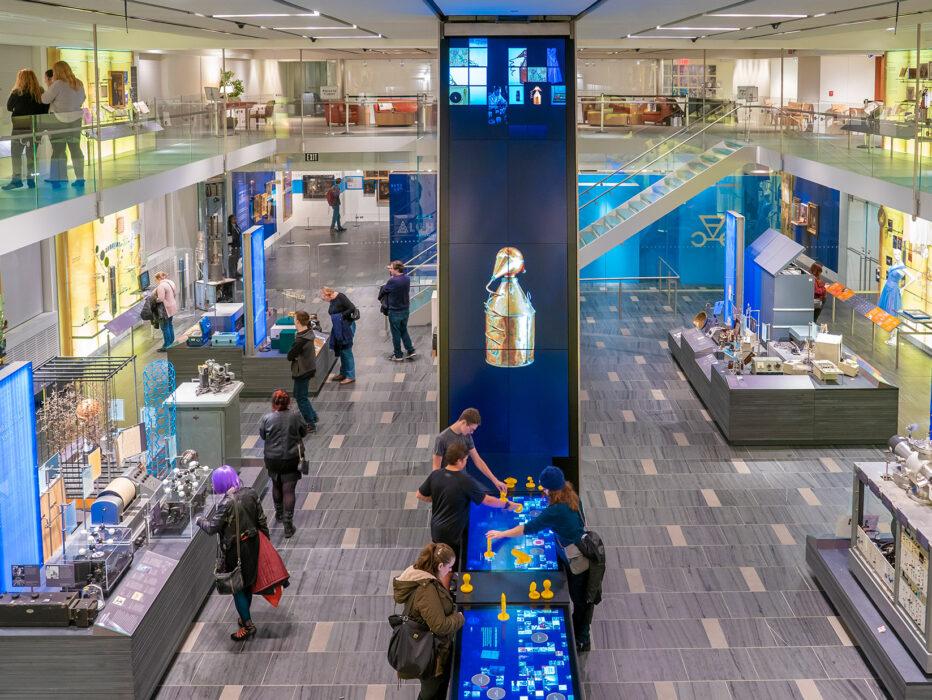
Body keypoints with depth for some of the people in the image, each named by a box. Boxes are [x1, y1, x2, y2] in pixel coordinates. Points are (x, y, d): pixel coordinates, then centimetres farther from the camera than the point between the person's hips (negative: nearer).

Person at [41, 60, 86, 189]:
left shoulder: (58, 84, -14)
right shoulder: (79, 84, 6)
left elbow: (45, 99, -10)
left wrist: (51, 85, 2)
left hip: (60, 120, -6)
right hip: (76, 119, 6)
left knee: (58, 150, -2)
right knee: (75, 148, 10)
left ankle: (59, 179, -5)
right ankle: (80, 178, 9)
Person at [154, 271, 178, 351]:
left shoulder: (161, 286, -20)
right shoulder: (170, 282, 9)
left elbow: (160, 299, -25)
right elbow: (175, 293, 17)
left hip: (165, 309, -9)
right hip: (172, 307, 9)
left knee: (165, 327, -1)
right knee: (170, 325, 20)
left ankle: (166, 346, 3)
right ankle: (171, 342, 28)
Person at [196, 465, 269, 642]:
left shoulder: (227, 503, -27)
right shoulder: (250, 493, -6)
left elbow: (212, 528, -20)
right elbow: (261, 520, 3)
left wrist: (200, 520, 1)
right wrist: (265, 539, 17)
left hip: (235, 550, -7)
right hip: (252, 544, 7)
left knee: (237, 587, 8)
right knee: (247, 583, 23)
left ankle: (247, 625, 13)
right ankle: (245, 618, 38)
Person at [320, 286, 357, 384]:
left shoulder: (340, 297, -15)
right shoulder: (332, 300, 11)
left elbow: (352, 308, -20)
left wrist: (341, 315, -19)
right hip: (339, 328, 9)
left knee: (346, 350, -7)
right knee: (341, 350, 14)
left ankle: (351, 376, -1)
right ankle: (343, 373, 25)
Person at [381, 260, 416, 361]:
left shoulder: (392, 281, -24)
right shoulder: (407, 279, -2)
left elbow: (383, 290, -9)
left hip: (394, 311, -7)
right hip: (405, 309, 7)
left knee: (396, 334, 6)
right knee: (404, 331, 21)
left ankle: (398, 355, 15)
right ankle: (410, 350, 22)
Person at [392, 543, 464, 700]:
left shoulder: (417, 575, -1)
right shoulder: (427, 590, -33)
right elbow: (440, 626, -29)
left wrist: (444, 584, 4)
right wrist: (460, 618, -14)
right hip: (431, 657, -9)